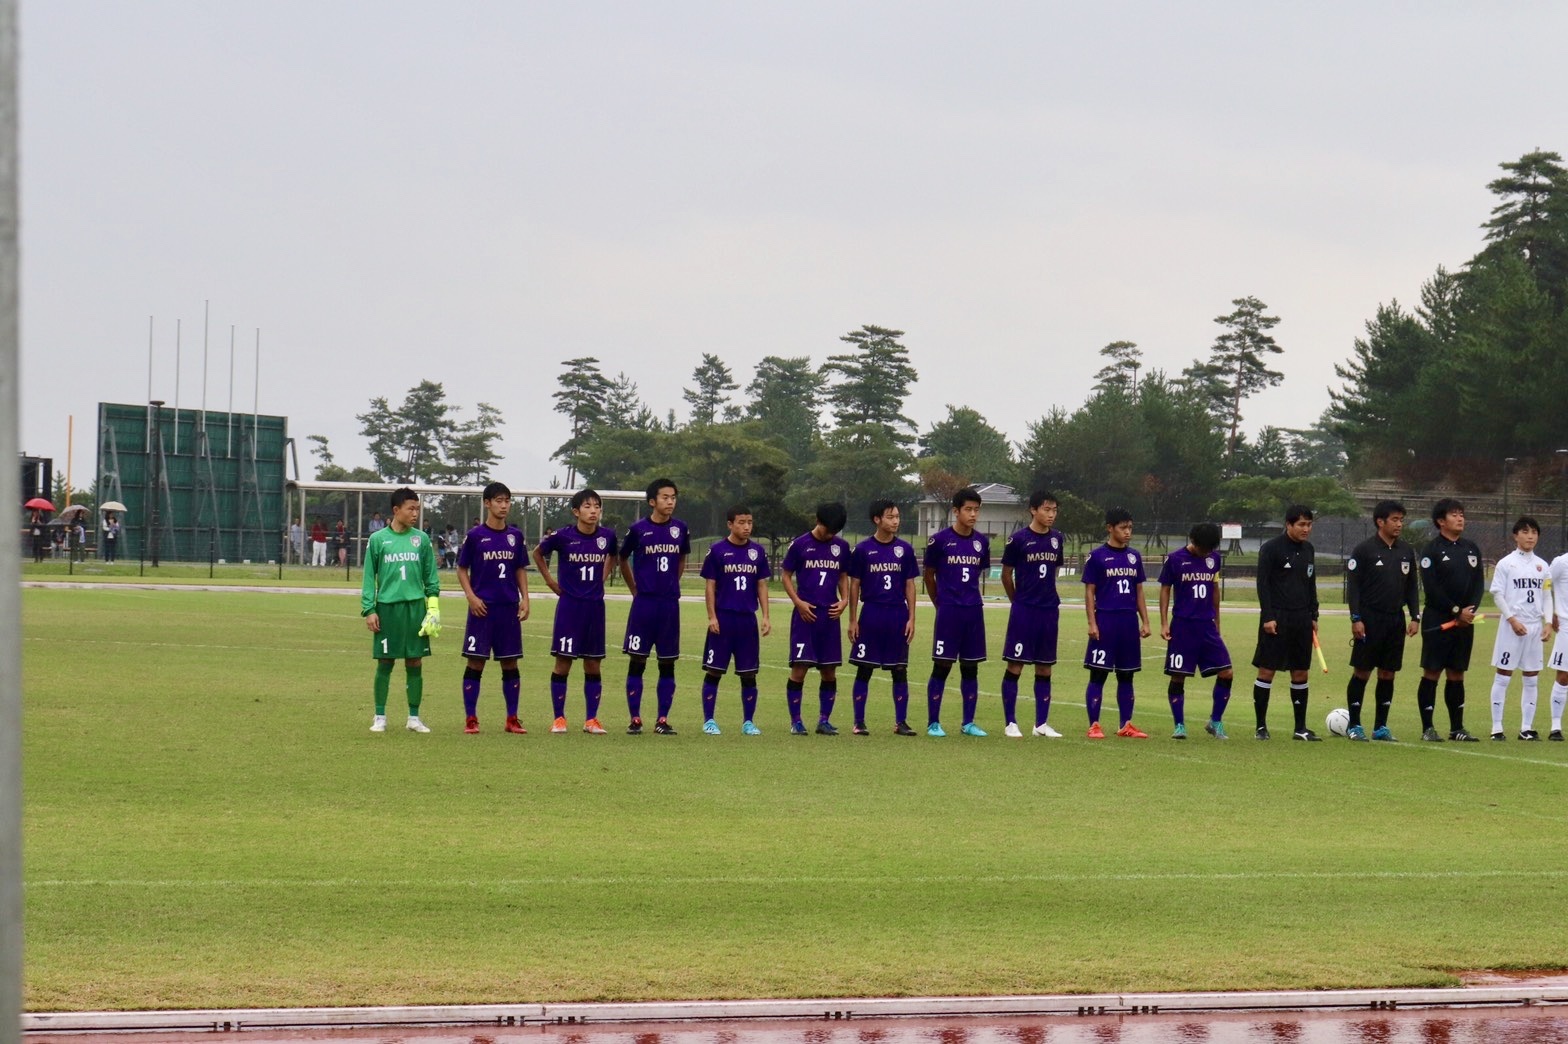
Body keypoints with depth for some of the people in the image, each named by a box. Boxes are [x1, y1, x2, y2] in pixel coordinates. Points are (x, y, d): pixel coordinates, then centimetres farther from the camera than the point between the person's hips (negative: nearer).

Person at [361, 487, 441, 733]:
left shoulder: (421, 539, 7)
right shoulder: (378, 540, 1)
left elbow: (431, 577, 11)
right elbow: (369, 578, 4)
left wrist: (433, 607, 4)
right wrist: (368, 610, -2)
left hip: (416, 607, 2)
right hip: (387, 608, -2)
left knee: (415, 662, 4)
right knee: (384, 662, 2)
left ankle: (414, 717, 12)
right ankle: (380, 717, 11)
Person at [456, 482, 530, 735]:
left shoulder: (516, 536, 8)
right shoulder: (475, 536, -2)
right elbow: (462, 569, 2)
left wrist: (524, 598, 4)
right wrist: (471, 596, -11)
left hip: (509, 609, 4)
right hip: (482, 608, -4)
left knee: (510, 663, 6)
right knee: (475, 663, -2)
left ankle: (512, 719, 12)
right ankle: (470, 719, 3)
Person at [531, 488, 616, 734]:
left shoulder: (607, 536, -1)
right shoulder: (563, 536, -8)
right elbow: (538, 553, 9)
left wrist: (602, 578, 10)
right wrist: (550, 581, 5)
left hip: (595, 606, 3)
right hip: (569, 605, -3)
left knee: (593, 664, 5)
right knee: (563, 662, -1)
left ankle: (591, 719, 13)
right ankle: (559, 719, 7)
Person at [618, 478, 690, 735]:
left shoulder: (680, 529, 4)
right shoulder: (638, 529, -4)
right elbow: (623, 560, 10)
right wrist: (635, 590, 9)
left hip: (670, 604, 3)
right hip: (644, 603, -3)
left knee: (667, 663, 4)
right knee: (637, 662, -1)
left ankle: (662, 720, 10)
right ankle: (635, 720, 4)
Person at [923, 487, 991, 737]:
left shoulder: (982, 542, 7)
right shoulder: (939, 540, -6)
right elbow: (928, 575, 5)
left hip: (974, 612, 4)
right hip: (948, 612, -4)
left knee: (970, 668, 8)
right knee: (942, 667, -2)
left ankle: (968, 723, 14)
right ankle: (933, 723, 4)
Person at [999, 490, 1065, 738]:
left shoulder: (1056, 538, 7)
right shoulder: (1018, 539, -7)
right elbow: (1006, 574, 1)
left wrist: (1050, 600, 15)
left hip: (1049, 611, 5)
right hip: (1023, 612, -5)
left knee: (1044, 669, 8)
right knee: (1015, 666, -2)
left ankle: (1042, 724, 14)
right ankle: (1010, 723, 3)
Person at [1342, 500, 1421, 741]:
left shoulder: (1406, 552, 11)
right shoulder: (1363, 550, -6)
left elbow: (1411, 586, 16)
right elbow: (1353, 585, -7)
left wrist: (1415, 616, 7)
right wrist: (1356, 619, -14)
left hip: (1395, 620, 5)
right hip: (1369, 619, -5)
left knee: (1388, 673, 7)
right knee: (1362, 672, -2)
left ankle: (1381, 726, 13)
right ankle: (1354, 726, 5)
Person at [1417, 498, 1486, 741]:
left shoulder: (1471, 548, 12)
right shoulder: (1432, 549, -6)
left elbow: (1479, 583, 10)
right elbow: (1431, 588, -12)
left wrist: (1471, 609, -7)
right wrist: (1456, 611, -14)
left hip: (1465, 621, 5)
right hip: (1437, 620, -5)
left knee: (1457, 674, 9)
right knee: (1432, 672, -4)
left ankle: (1457, 728, 12)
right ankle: (1427, 728, 0)